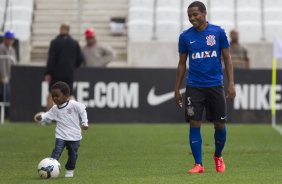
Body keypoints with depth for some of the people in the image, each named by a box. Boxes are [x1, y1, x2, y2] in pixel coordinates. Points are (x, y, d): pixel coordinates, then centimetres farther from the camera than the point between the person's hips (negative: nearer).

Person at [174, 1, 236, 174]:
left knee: (220, 124, 5)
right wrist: (177, 90, 7)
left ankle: (218, 156, 30)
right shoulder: (185, 36, 2)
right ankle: (198, 164, 0)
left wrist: (231, 84, -5)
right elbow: (182, 64, 9)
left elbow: (227, 58, 3)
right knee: (195, 124, -6)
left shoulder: (218, 32, -1)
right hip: (194, 87, 0)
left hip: (215, 86, 0)